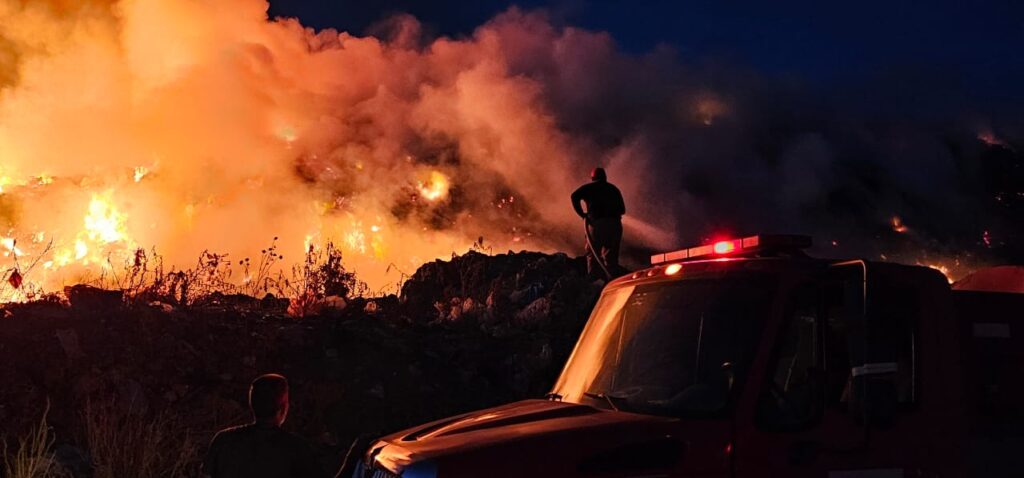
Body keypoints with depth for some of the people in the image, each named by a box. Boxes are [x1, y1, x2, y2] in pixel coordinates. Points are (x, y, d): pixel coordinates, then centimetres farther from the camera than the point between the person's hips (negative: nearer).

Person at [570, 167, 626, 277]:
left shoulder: (588, 188, 11)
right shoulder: (613, 189, 22)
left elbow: (575, 196, -6)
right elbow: (622, 209, 21)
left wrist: (582, 213, 0)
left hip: (596, 223, -3)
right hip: (614, 224, 3)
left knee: (593, 254, 3)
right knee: (611, 255, 7)